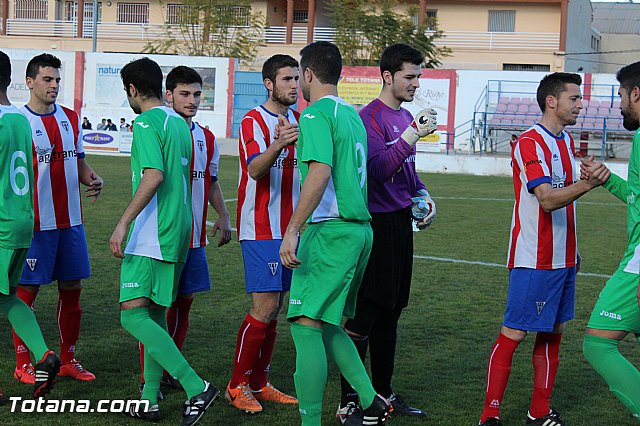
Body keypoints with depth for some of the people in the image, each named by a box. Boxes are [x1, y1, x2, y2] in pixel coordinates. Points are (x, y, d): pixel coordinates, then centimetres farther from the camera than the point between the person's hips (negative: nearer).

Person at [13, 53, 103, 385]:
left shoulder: (70, 118, 11)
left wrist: (91, 178, -1)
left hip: (70, 221, 6)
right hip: (36, 223, -6)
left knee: (72, 288, 9)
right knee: (27, 290, 1)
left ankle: (68, 360, 21)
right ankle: (22, 364, 12)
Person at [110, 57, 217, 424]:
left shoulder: (146, 122, -10)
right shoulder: (179, 123, 16)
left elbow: (154, 176, -23)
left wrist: (123, 223, -24)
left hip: (152, 233, -9)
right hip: (178, 232, 9)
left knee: (133, 314, -13)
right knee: (155, 315, 14)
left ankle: (196, 387, -22)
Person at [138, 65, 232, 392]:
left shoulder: (207, 138, 12)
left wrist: (223, 217, 11)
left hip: (194, 236, 7)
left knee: (184, 302, 12)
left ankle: (169, 370, 23)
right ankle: (148, 378, 6)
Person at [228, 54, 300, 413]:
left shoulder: (297, 120, 13)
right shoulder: (254, 121, -10)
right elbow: (255, 170, -27)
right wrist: (278, 144, -44)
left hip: (288, 228, 7)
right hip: (261, 229, -7)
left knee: (274, 309, 9)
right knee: (264, 308, -10)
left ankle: (259, 384, 16)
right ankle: (238, 386, 1)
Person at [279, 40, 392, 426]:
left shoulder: (316, 114, -9)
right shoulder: (352, 115, 17)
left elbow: (320, 172, -23)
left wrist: (292, 230, -25)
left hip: (331, 231, -9)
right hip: (360, 230, 9)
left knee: (306, 325, -8)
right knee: (326, 325, 17)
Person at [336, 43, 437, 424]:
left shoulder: (406, 117, 15)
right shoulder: (370, 117, -13)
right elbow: (379, 169, -24)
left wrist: (424, 196, 11)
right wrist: (413, 134, -28)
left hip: (401, 222, 9)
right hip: (376, 222, -9)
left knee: (390, 312, 15)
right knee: (363, 314, -7)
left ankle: (384, 393, 25)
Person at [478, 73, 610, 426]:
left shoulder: (566, 141, 14)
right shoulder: (530, 143, -13)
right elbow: (548, 200, -23)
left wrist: (572, 249, 18)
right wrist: (587, 183, -37)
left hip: (562, 258, 8)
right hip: (533, 260, -8)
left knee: (552, 333, 10)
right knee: (513, 333, -5)